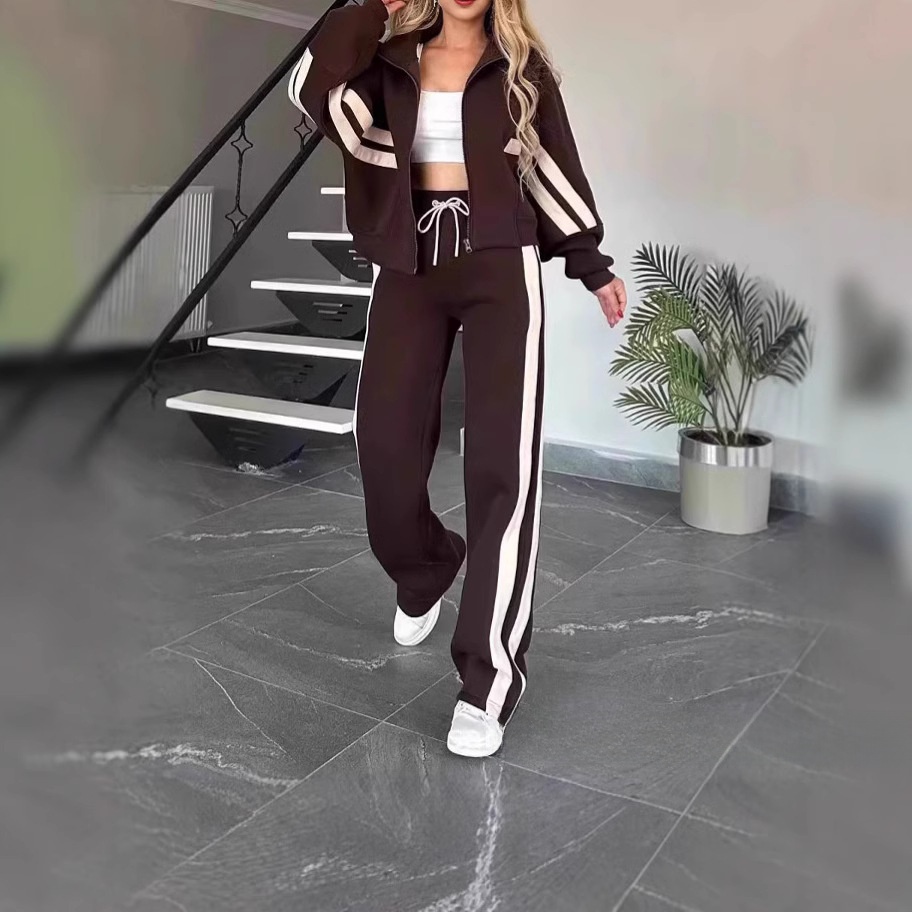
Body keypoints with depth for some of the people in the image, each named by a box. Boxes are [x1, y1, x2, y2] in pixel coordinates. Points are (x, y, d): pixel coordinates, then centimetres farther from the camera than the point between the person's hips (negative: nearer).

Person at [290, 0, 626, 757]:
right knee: (385, 446, -4)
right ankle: (423, 576, 30)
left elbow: (554, 162, 13)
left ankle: (489, 680, -8)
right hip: (410, 262, 2)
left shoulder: (521, 63, 10)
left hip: (500, 263, -2)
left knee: (502, 461, -12)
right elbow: (314, 93, -6)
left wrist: (592, 262, 13)